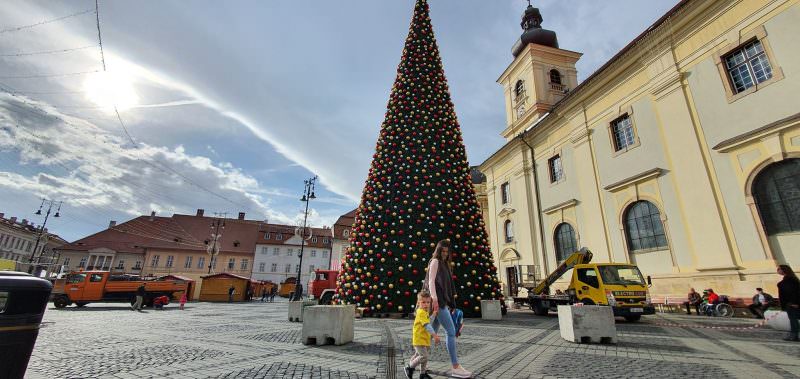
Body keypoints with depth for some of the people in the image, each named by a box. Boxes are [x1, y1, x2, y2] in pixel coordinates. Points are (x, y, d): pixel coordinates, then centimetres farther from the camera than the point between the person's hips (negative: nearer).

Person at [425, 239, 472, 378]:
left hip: (442, 301, 9)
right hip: (438, 301, -9)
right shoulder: (435, 261, -4)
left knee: (432, 332, 12)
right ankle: (456, 367, -4)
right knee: (451, 331, -9)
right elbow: (431, 281, -14)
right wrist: (434, 299, -25)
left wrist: (448, 302, 17)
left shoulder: (444, 264, 21)